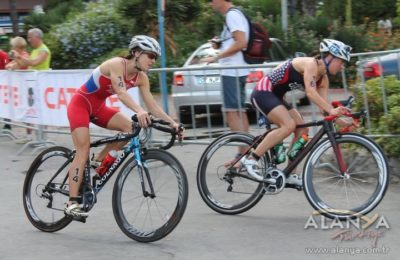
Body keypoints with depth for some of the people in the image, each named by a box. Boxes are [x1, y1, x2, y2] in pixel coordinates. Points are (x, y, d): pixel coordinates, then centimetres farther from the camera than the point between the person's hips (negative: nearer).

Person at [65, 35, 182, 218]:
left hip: (98, 107, 7)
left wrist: (171, 122, -15)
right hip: (80, 103, -7)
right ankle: (72, 203, -20)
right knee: (83, 150, -18)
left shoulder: (141, 78, -3)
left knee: (130, 127, -14)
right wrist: (139, 111, -54)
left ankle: (99, 161, 1)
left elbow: (152, 105, -3)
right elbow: (121, 93, -40)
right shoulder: (117, 64, -25)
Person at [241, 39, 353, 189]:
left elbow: (324, 105, 2)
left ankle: (289, 175, 6)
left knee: (302, 130, 1)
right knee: (288, 125, -26)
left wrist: (339, 120, -13)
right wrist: (331, 111, -41)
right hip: (263, 93, -10)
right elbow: (311, 93, -32)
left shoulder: (323, 79, 8)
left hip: (275, 97, 10)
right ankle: (251, 159, -21)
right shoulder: (311, 64, -19)